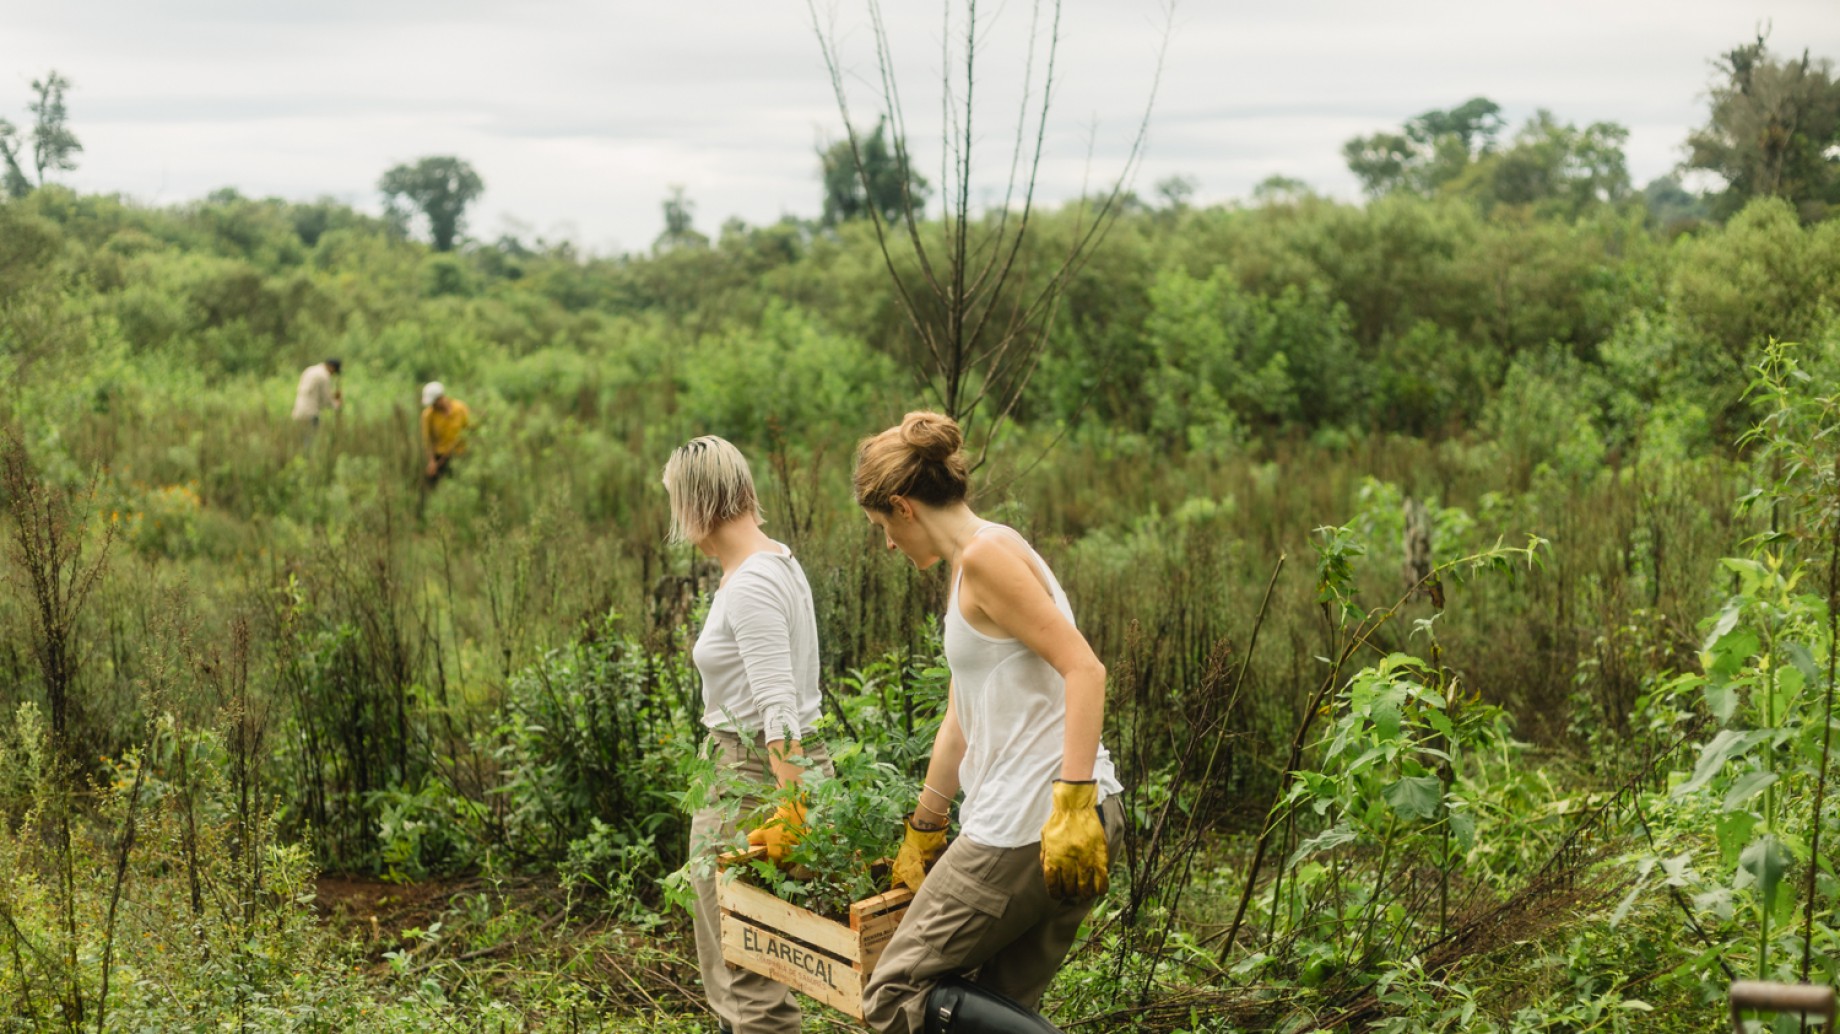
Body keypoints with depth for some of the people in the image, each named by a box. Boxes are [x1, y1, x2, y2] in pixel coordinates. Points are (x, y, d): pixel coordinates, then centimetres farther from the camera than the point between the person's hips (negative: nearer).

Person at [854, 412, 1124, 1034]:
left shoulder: (985, 555, -10)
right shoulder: (965, 571, 20)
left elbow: (1084, 670, -19)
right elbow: (961, 719, 27)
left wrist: (1073, 801, -26)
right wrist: (922, 832, 34)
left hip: (1029, 822, -10)